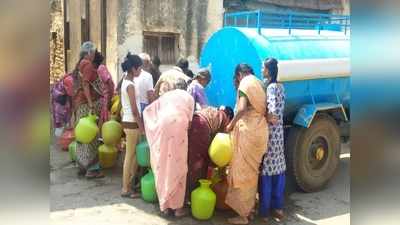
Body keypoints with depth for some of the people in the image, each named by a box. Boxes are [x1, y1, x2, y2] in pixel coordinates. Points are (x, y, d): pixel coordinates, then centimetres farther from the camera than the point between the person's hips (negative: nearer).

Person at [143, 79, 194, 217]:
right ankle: (177, 207, 9)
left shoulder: (166, 95, 26)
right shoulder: (189, 97, 19)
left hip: (162, 128, 3)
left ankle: (164, 205, 18)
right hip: (179, 128, -3)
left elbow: (147, 110, 26)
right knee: (177, 167, 4)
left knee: (162, 166, 10)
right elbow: (189, 121, 9)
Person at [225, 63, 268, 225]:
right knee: (252, 172, 17)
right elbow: (262, 109, 11)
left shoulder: (245, 84, -7)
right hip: (260, 131, 8)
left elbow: (242, 109, -21)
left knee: (242, 173, -1)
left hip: (247, 131, -8)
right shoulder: (259, 84, 16)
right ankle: (250, 208, 28)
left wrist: (231, 124, -10)